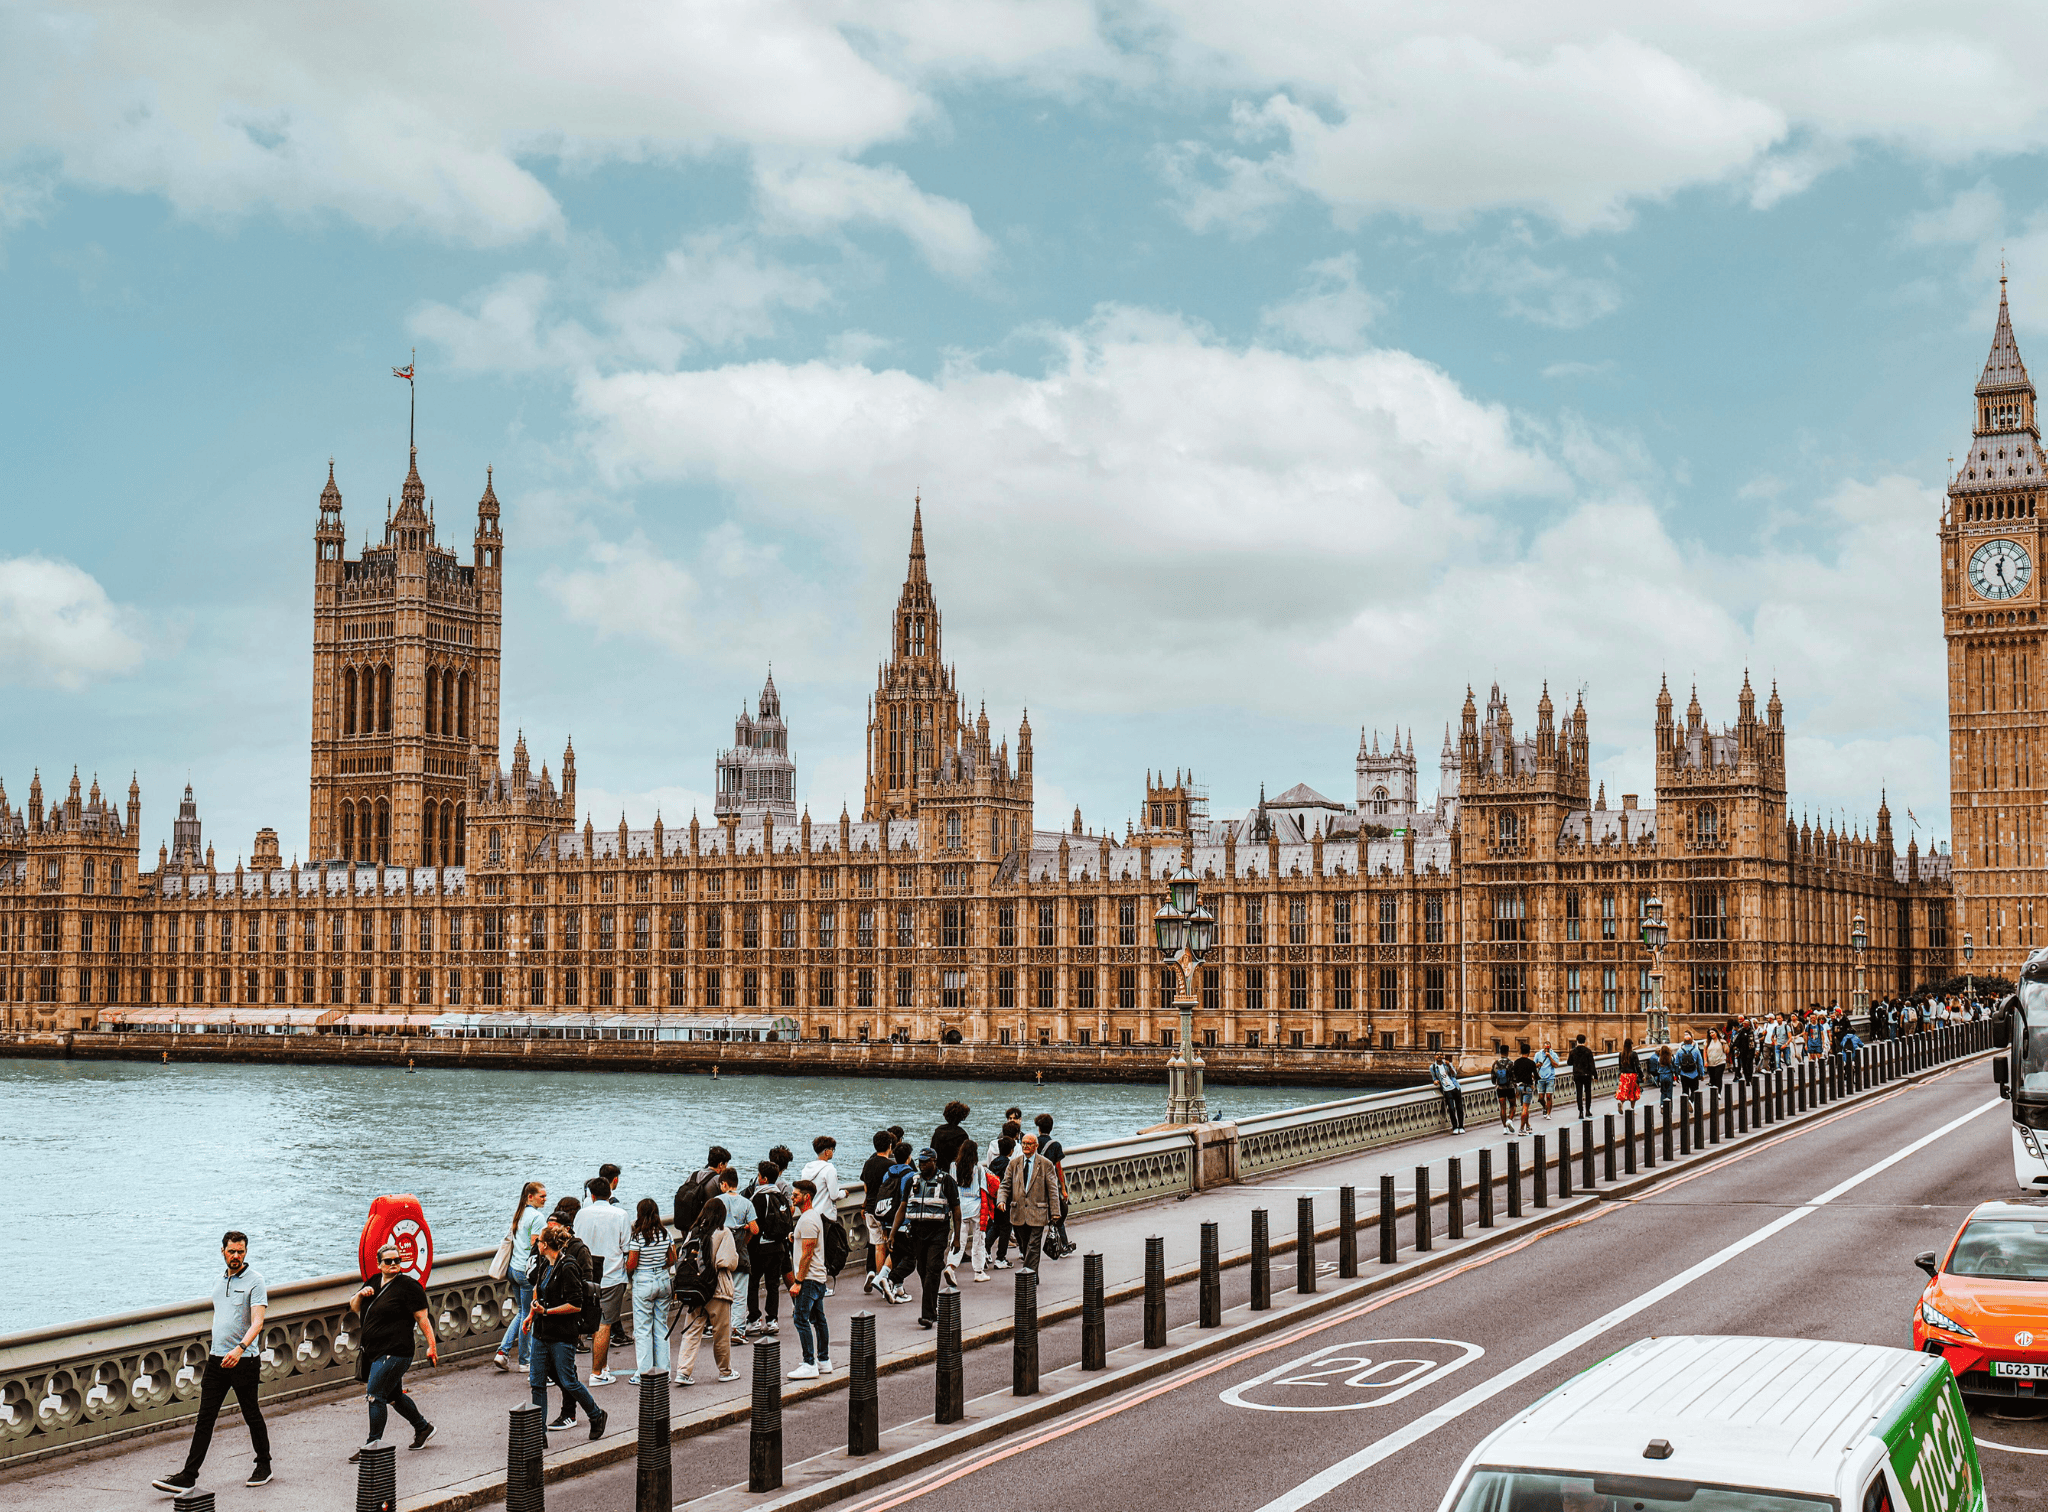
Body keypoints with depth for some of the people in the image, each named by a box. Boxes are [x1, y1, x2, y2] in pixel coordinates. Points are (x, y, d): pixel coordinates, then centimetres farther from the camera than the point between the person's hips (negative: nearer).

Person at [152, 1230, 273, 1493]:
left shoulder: (254, 1282, -9)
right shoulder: (220, 1280, 13)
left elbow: (257, 1323, -19)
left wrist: (240, 1348, -33)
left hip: (243, 1361, -6)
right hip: (216, 1359, 6)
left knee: (252, 1415, 7)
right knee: (205, 1418, 2)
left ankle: (263, 1466, 24)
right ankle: (188, 1476, 0)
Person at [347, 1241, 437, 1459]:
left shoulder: (409, 1286, -9)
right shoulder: (373, 1283, 13)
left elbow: (422, 1317, -10)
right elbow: (354, 1308, 16)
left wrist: (432, 1345, -14)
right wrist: (360, 1294, -6)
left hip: (395, 1352, -8)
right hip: (373, 1352, 8)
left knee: (376, 1394, -13)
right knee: (393, 1396, 17)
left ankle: (373, 1444, -7)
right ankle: (423, 1428, 35)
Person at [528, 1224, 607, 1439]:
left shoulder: (568, 1267, -17)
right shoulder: (546, 1264, 9)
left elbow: (576, 1306, -18)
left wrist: (547, 1311, -19)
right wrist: (534, 1314, 16)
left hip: (562, 1335, -8)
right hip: (542, 1332, 8)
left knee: (567, 1381, -1)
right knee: (536, 1382, 4)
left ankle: (596, 1415, 22)